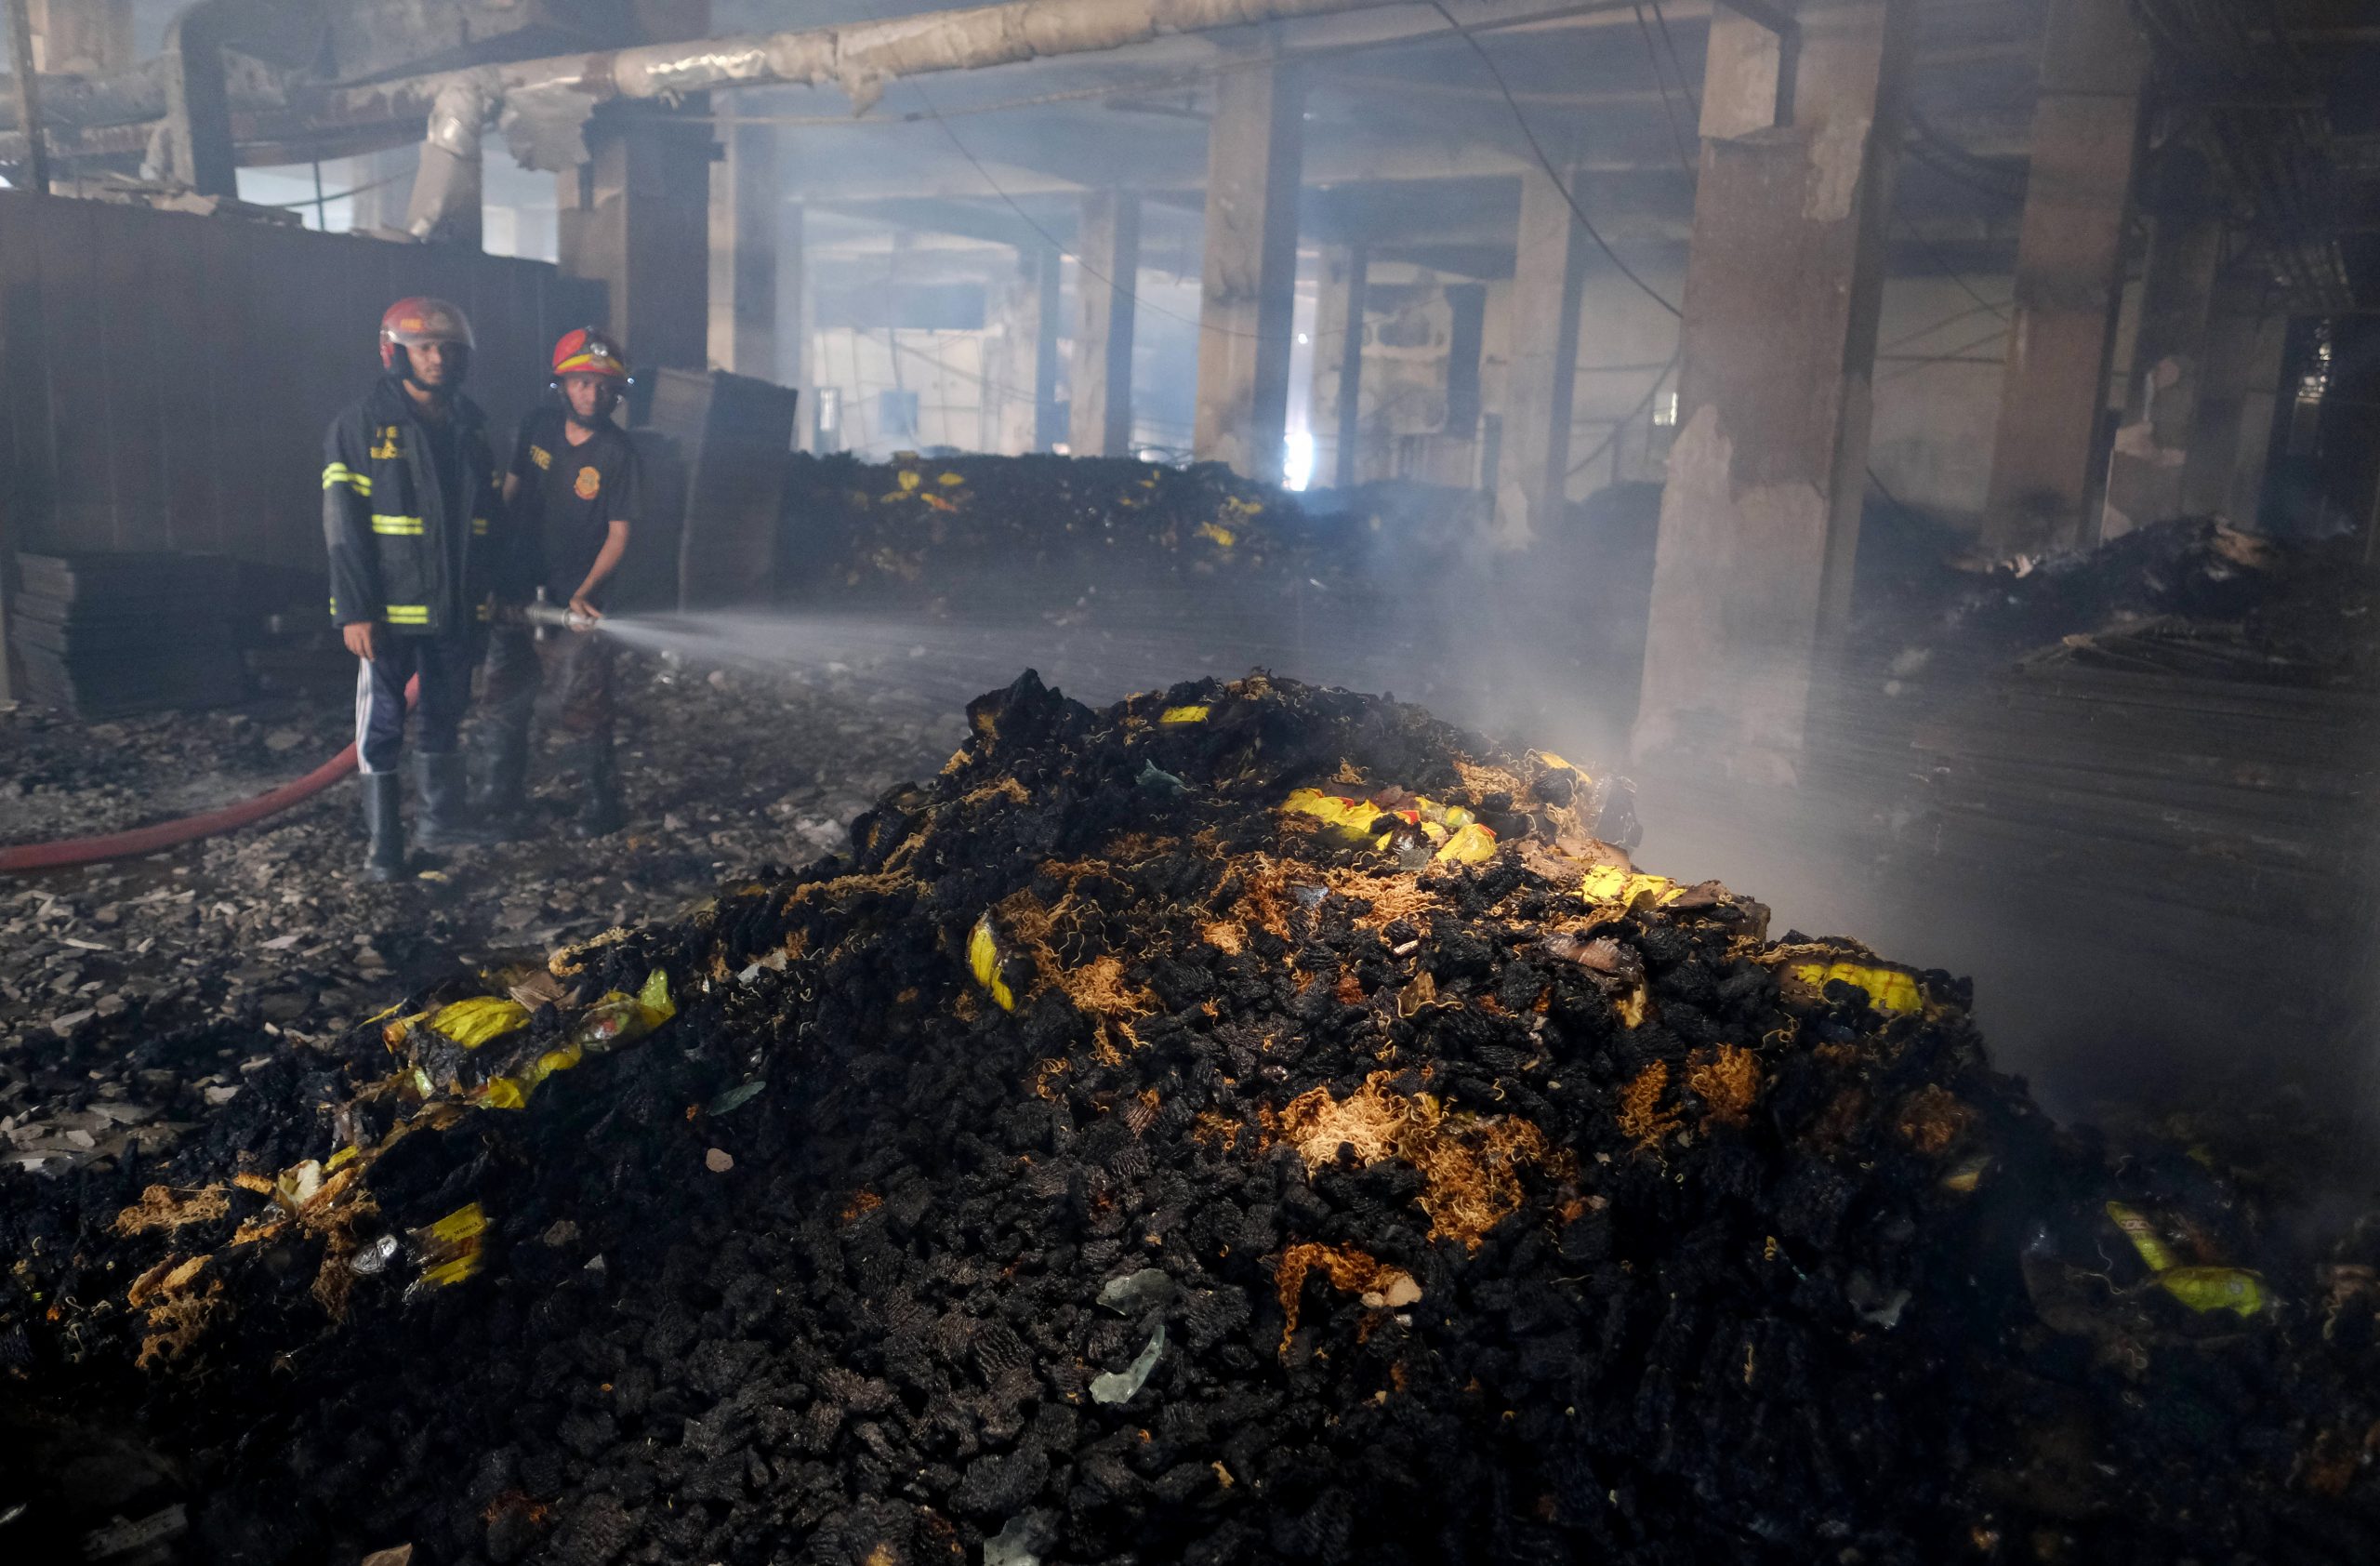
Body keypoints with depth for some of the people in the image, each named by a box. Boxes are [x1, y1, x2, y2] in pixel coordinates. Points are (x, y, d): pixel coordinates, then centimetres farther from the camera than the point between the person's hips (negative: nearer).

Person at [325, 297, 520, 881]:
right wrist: (354, 611, -16)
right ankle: (383, 843, 9)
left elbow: (491, 518, 16)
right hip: (389, 610, -5)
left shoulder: (469, 429, 9)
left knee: (445, 716, 17)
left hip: (456, 608, 5)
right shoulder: (362, 426, -7)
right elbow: (343, 525, -11)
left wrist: (495, 585, 10)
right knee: (381, 724, 1)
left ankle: (440, 816, 32)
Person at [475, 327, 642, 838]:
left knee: (581, 708, -4)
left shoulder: (618, 452, -12)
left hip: (573, 602, -5)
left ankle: (602, 802, 12)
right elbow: (510, 493, 11)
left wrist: (583, 594, -20)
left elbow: (618, 535, -10)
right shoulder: (537, 428, 0)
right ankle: (504, 794, 29)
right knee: (505, 697, 13)